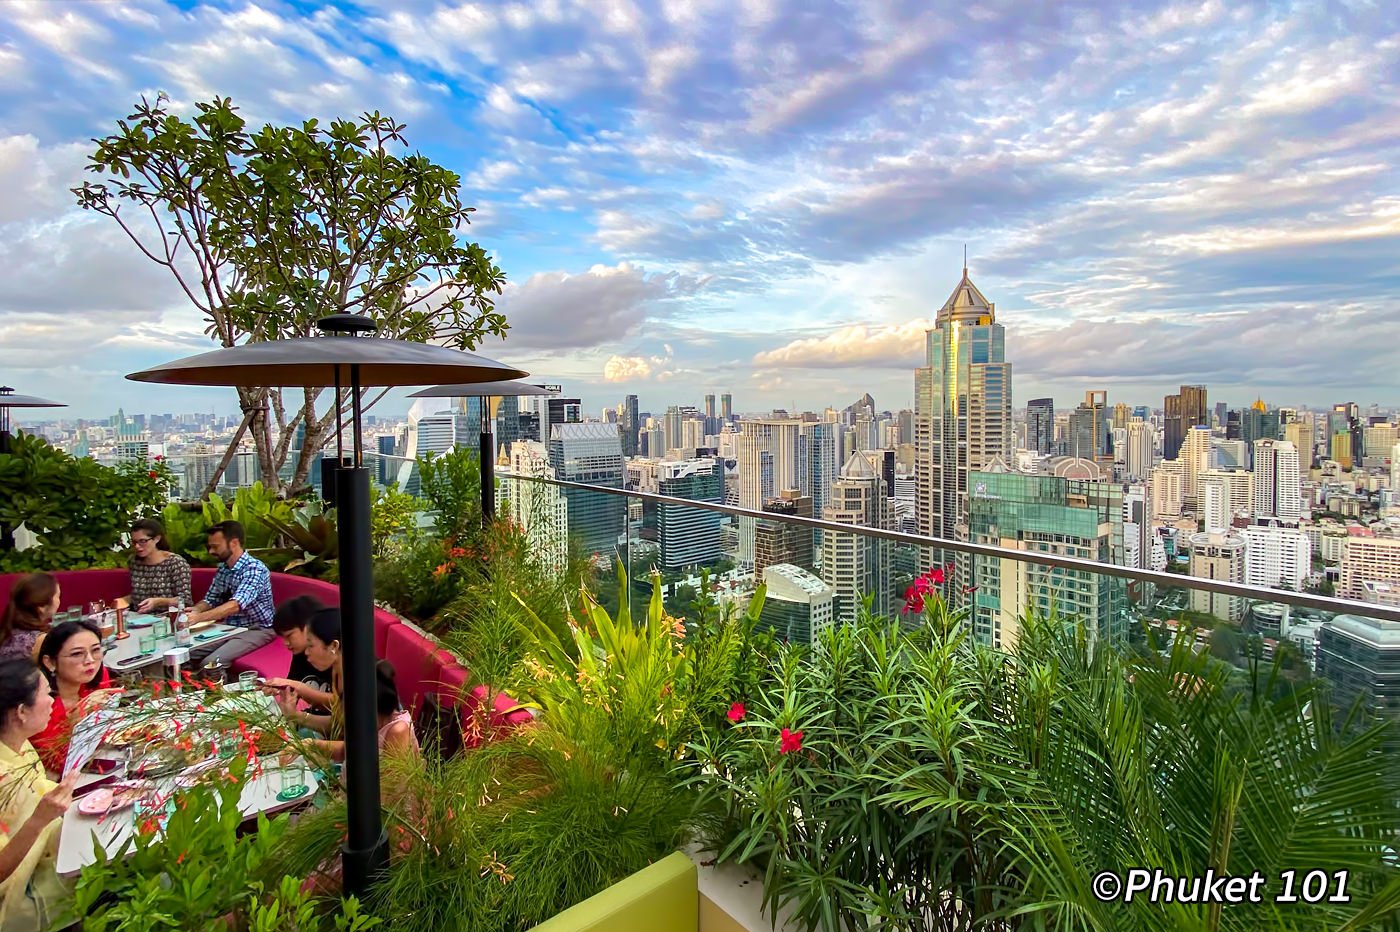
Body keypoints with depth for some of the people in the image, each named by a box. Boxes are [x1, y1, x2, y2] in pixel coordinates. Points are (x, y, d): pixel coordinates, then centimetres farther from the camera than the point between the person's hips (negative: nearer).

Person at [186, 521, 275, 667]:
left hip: (257, 629, -8)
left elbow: (235, 605, -31)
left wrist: (198, 618, -41)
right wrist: (193, 611, -10)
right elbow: (210, 600, 11)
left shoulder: (254, 569, -20)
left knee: (211, 663, -24)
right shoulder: (222, 568, 7)